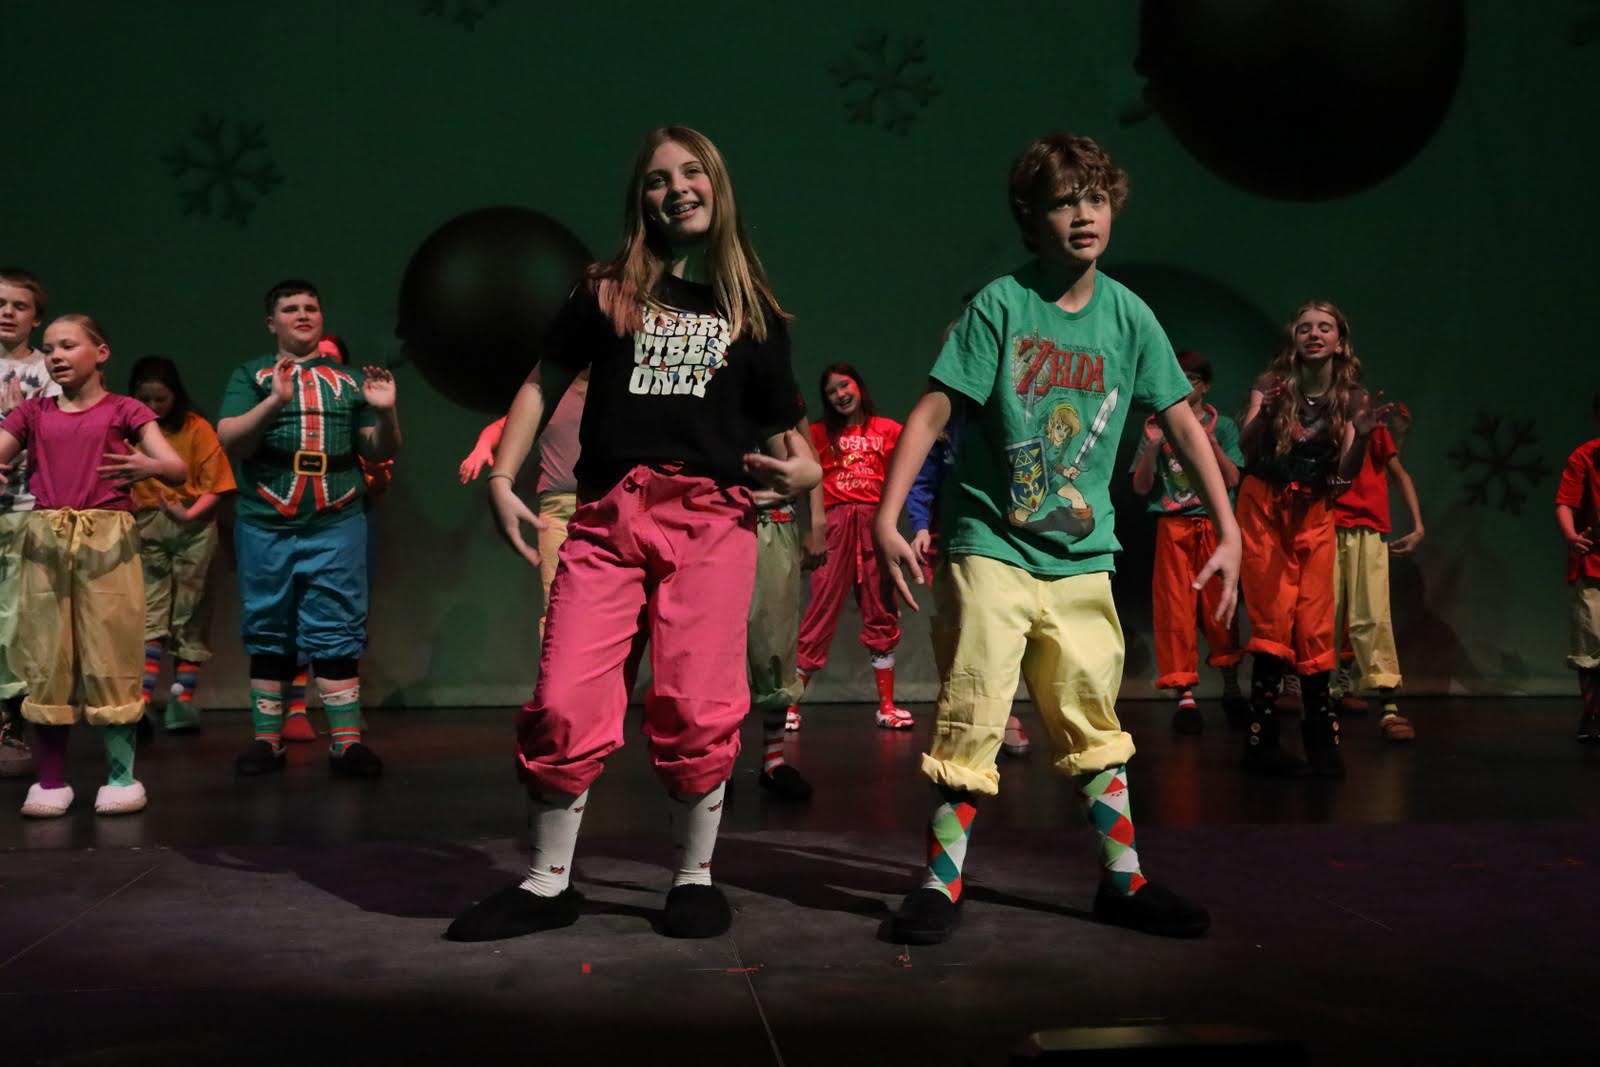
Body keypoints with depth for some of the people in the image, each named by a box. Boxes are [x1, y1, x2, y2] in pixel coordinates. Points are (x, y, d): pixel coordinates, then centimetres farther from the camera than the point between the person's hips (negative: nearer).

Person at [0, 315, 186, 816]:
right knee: (44, 662, 4)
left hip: (107, 541, -3)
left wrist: (150, 466, -28)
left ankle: (121, 777, 7)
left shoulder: (124, 411, 4)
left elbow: (179, 470, -5)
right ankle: (51, 781, 13)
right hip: (45, 541, 3)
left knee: (110, 658, -1)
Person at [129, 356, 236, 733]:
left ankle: (183, 701, 7)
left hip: (193, 528, -1)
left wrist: (189, 513, -18)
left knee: (188, 616, 3)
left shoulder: (196, 428, -3)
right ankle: (142, 702, -12)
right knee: (149, 615, -6)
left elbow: (215, 484, -4)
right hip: (146, 527, 1)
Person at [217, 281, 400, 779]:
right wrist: (274, 401, -20)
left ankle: (347, 742, -2)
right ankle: (267, 740, 13)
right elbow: (230, 440, -5)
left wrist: (385, 412, -8)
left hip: (336, 526, 0)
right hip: (265, 527, 0)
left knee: (337, 636, -2)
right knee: (267, 636, 5)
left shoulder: (348, 380, 14)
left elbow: (380, 452, 12)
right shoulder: (251, 375, 9)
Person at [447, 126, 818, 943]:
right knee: (564, 703, -5)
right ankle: (547, 884, 12)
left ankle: (694, 877, 16)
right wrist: (501, 480, 3)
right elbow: (544, 385, 14)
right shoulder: (606, 292, 14)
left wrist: (803, 468, -5)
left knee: (694, 710, -3)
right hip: (606, 516, 0)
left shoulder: (753, 309, 16)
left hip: (711, 518, 0)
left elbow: (780, 425, 16)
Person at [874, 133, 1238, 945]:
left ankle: (1122, 881, 22)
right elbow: (931, 412, -11)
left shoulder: (1128, 315, 2)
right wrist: (887, 519, -19)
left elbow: (1182, 423, 6)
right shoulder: (1000, 304, -8)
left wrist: (1228, 531, 3)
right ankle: (941, 883, 9)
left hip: (1081, 556, 4)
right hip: (990, 545, -3)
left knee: (1093, 724, 11)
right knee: (970, 720, -3)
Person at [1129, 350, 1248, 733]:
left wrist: (1210, 442, -13)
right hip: (1172, 526, 0)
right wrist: (1152, 447, -11)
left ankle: (1232, 690, 12)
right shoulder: (1158, 426, 9)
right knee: (1175, 609, -3)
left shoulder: (1222, 426, 9)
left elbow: (1232, 479, -1)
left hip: (1214, 525, 0)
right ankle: (1185, 695, 0)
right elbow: (1141, 486, 4)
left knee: (1220, 608, -2)